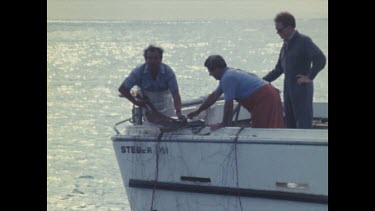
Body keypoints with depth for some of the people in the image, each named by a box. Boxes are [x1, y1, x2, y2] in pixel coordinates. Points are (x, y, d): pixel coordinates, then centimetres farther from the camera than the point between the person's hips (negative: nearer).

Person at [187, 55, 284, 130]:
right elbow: (214, 96, 28)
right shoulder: (230, 73, 18)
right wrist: (197, 112, 33)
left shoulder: (227, 78, -16)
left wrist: (224, 124, -6)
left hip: (264, 99, -10)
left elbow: (229, 104, -17)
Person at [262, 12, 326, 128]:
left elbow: (320, 59, -22)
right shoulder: (286, 45, 15)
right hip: (288, 90, 9)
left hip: (302, 89, -9)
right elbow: (278, 69, 22)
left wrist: (309, 77, -18)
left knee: (304, 126, -8)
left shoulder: (303, 41, -10)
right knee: (290, 124, 11)